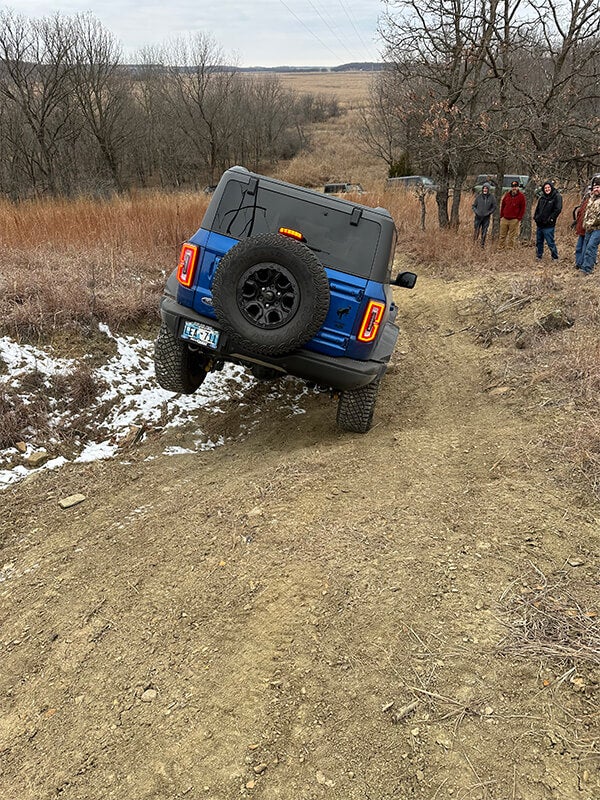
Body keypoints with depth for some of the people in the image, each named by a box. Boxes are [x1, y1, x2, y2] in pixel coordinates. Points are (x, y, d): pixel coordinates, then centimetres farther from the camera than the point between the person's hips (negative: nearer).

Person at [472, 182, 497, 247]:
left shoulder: (492, 197, 0)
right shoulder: (479, 196, 2)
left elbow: (494, 206, 6)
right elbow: (474, 205, 9)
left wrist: (489, 213, -6)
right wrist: (475, 211, -8)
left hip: (486, 217, 0)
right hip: (478, 216, 0)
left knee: (484, 231, 3)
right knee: (476, 230, 0)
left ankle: (483, 244, 12)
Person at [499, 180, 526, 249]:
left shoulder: (521, 196, -1)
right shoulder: (507, 195, 10)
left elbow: (522, 208, -2)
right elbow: (502, 206, 15)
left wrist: (519, 218, -9)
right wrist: (501, 216, 8)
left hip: (514, 220, -4)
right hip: (504, 219, 4)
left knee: (512, 236, 1)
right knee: (502, 235, 6)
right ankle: (500, 248, 13)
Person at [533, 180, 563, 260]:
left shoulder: (557, 196, -8)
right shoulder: (542, 197, 12)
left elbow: (558, 209, -14)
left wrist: (550, 219, -16)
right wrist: (535, 216, 7)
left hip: (548, 225, -7)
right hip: (539, 224, 7)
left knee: (550, 242, -5)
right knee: (538, 242, 14)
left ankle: (555, 258, 5)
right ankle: (539, 257, 25)